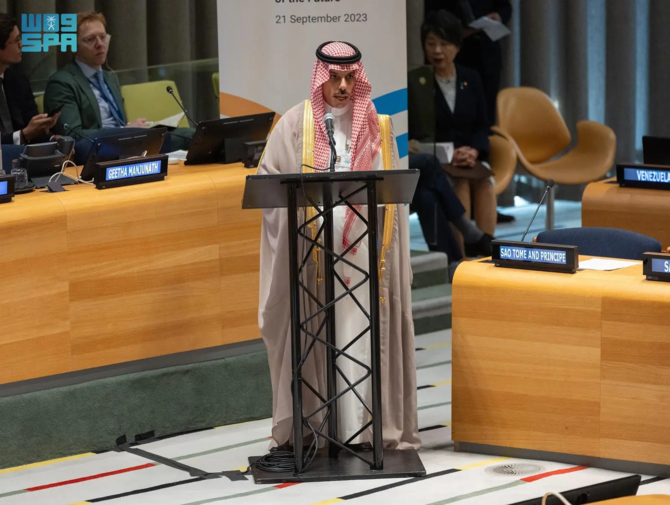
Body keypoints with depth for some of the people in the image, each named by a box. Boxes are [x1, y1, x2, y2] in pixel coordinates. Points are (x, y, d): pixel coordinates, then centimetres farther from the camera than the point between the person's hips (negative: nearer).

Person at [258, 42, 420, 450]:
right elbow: (268, 178, 5)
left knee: (363, 334, -2)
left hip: (364, 246, 1)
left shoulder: (378, 126, 10)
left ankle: (368, 424, 1)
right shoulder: (296, 124, 5)